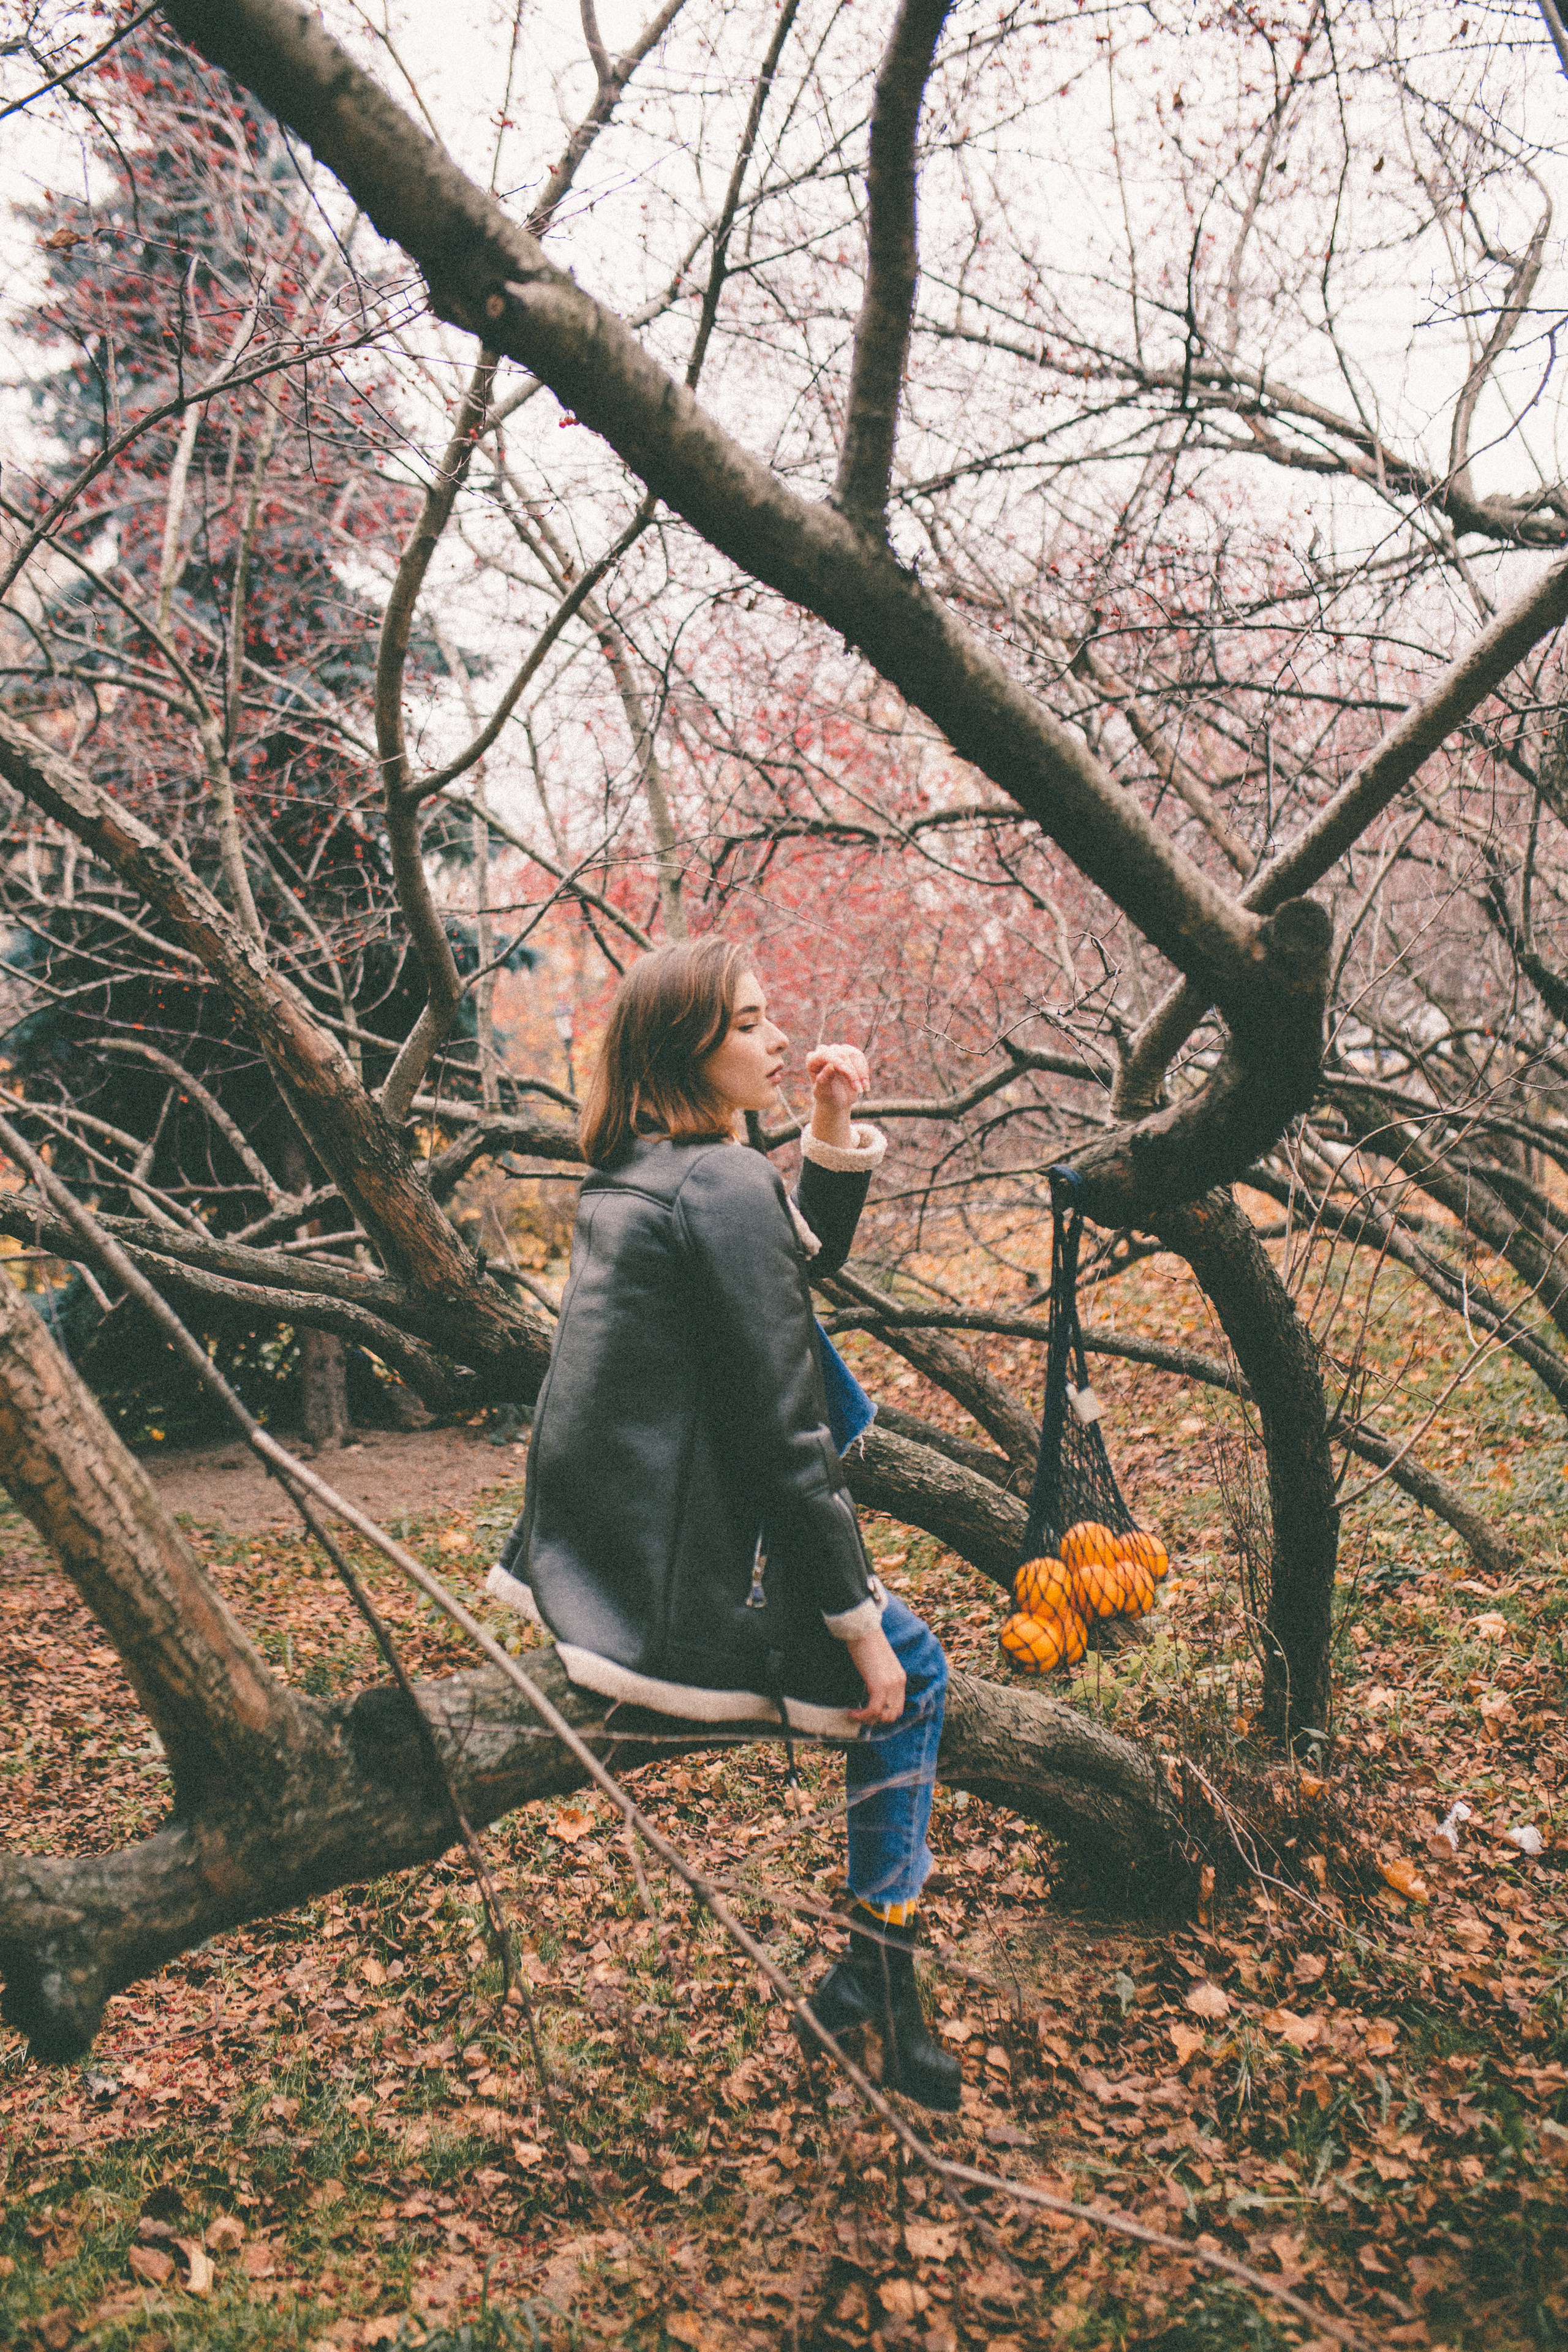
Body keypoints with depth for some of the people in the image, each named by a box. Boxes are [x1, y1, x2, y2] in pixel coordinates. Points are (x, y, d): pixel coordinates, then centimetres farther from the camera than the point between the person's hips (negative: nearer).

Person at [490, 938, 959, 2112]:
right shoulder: (722, 1185, -20)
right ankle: (884, 1987, 21)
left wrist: (834, 1130, 5)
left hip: (589, 1560, 9)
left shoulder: (629, 1172, 9)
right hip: (676, 1594, -9)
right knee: (911, 1671, 13)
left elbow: (807, 1253, 21)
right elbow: (783, 1438, -20)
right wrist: (862, 1629, -12)